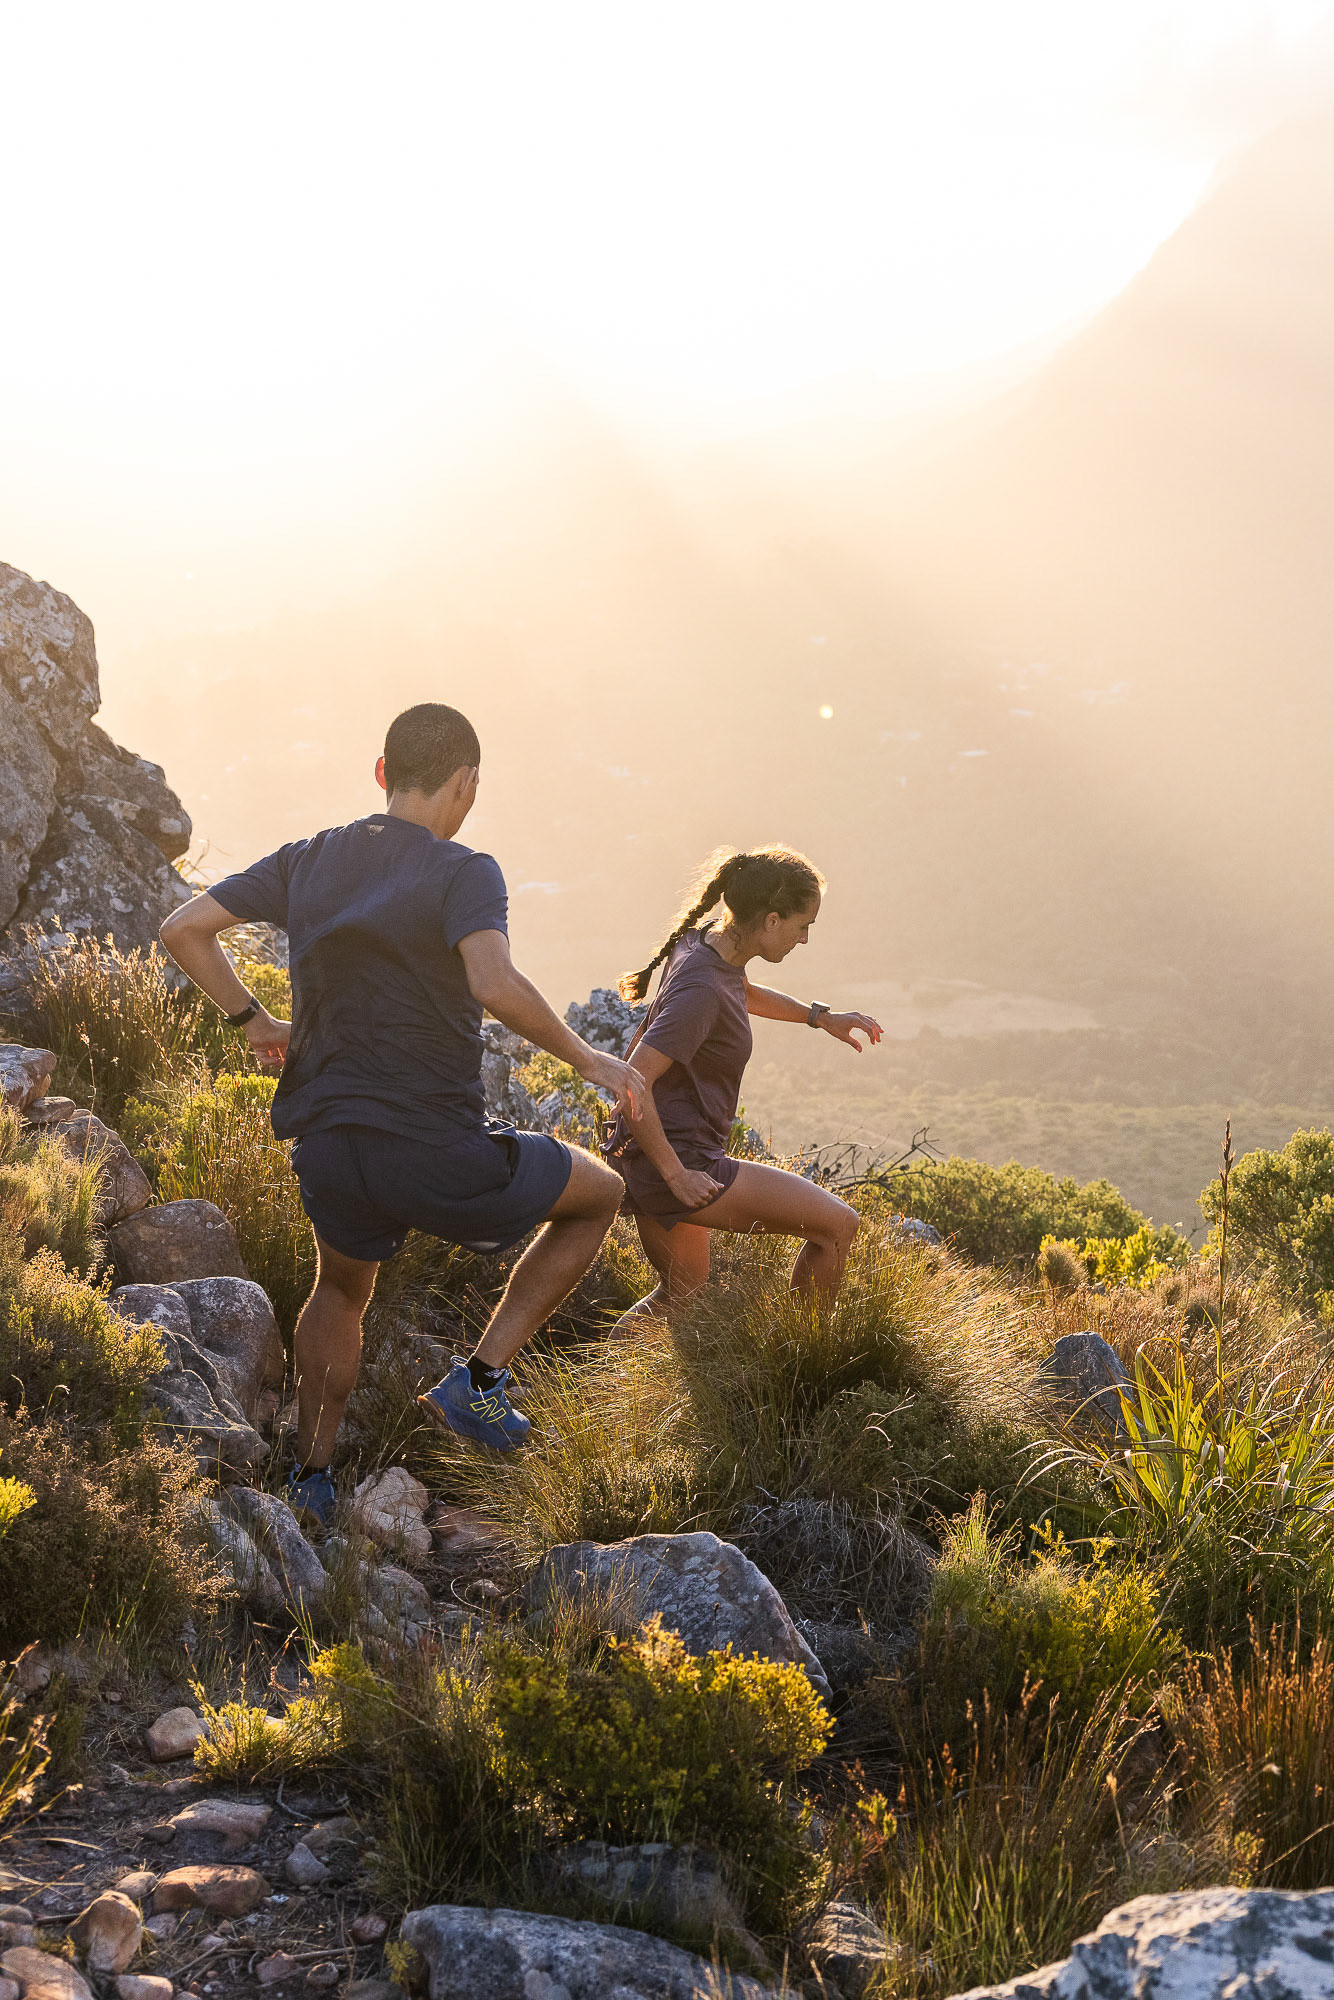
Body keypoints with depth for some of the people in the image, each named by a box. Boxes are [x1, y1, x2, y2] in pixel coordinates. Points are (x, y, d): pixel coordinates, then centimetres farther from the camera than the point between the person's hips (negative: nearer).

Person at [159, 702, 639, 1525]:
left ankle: (311, 1475, 30)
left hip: (327, 1145, 6)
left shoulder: (308, 862, 6)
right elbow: (494, 984, -30)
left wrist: (253, 1020, 17)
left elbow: (184, 929, 7)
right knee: (600, 1195, 20)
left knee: (342, 1290, 36)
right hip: (437, 1157, -6)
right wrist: (586, 1057, -17)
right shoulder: (461, 872, -12)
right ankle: (479, 1380, 11)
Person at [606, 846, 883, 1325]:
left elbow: (743, 993, 31)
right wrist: (676, 1174, -23)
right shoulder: (702, 989, -25)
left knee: (682, 1289, 29)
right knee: (838, 1225, -4)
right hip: (679, 1157, -10)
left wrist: (819, 1016, 23)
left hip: (644, 1162, 10)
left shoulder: (704, 943, 5)